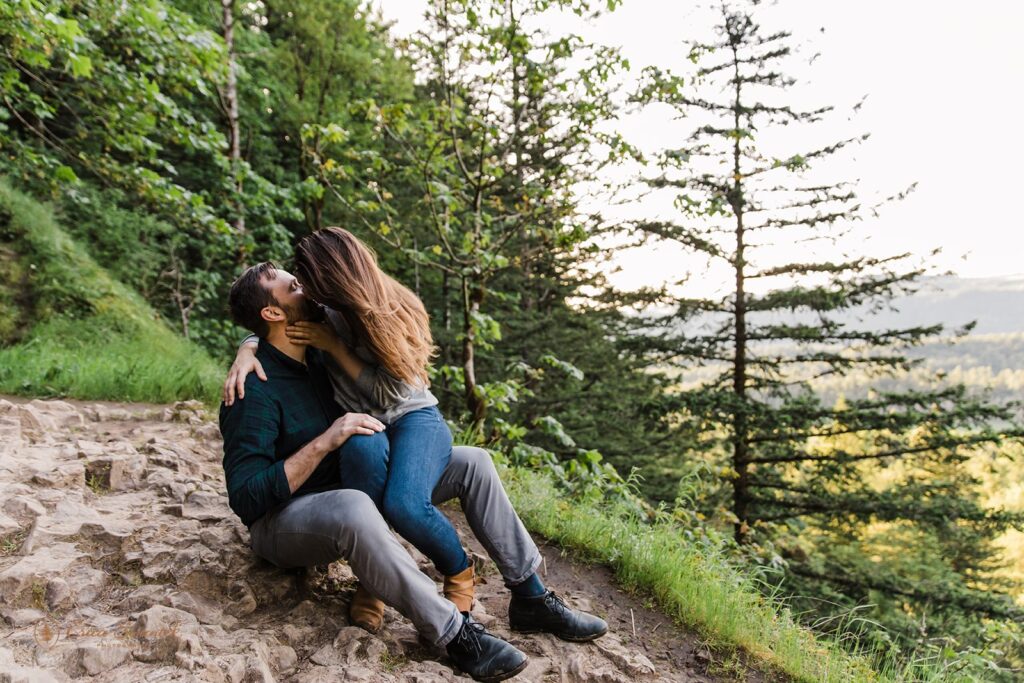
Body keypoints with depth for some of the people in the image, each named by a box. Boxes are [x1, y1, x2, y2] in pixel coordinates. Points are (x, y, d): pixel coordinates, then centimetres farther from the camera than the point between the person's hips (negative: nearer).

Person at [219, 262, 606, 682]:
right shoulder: (255, 392, -22)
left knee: (472, 464, -5)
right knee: (354, 508, -45)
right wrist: (324, 442, -31)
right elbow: (246, 499, -25)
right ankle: (455, 634, -30)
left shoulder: (315, 352, 1)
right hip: (283, 521, -8)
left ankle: (532, 600, -3)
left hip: (350, 488, 8)